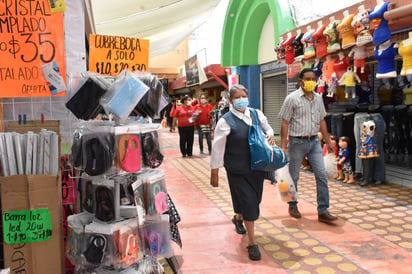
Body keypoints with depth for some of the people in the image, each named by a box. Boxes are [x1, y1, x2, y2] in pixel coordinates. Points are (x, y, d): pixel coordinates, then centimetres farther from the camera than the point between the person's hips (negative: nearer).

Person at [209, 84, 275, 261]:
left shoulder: (257, 114, 3)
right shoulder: (226, 121, -12)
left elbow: (267, 127, 20)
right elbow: (217, 148, -10)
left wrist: (270, 135, -5)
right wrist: (214, 172, -8)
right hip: (237, 170, -5)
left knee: (254, 199, 18)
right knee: (248, 202, -4)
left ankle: (238, 218, 51)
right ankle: (252, 243, 11)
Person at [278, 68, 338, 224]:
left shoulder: (318, 98, 9)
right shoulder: (292, 98, -7)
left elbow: (321, 121, 16)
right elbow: (285, 123, -9)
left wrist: (328, 141, 16)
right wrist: (283, 145, -13)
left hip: (314, 141, 5)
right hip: (297, 142, -5)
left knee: (322, 175, -1)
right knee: (293, 176, 8)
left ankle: (323, 211, 7)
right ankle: (292, 206, 29)